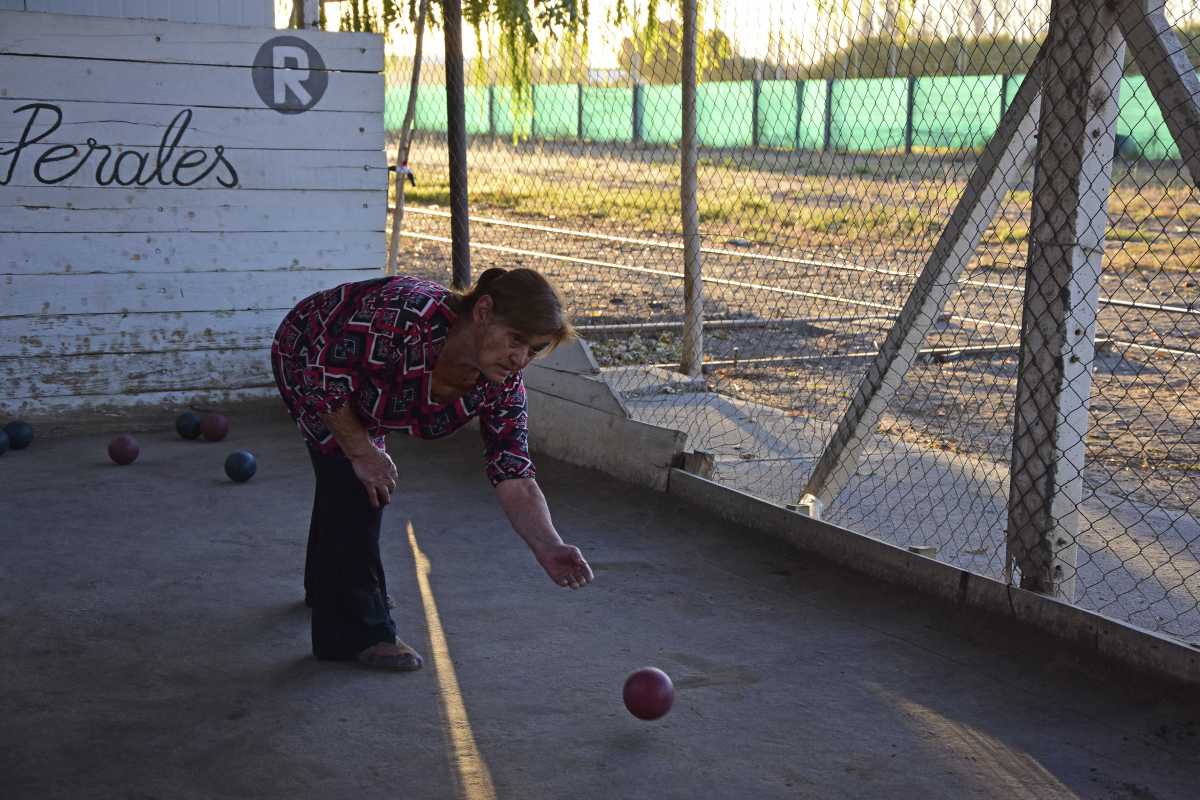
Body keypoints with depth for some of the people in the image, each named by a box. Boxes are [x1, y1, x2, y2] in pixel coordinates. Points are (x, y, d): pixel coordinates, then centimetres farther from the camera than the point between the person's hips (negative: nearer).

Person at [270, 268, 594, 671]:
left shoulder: (502, 386, -25)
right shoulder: (405, 318, -44)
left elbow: (516, 480, -26)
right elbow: (323, 369, -34)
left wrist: (549, 548, -42)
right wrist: (361, 451, -29)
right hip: (307, 359, -6)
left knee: (355, 475, 23)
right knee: (356, 481, -21)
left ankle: (325, 585, 52)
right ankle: (357, 633, -9)